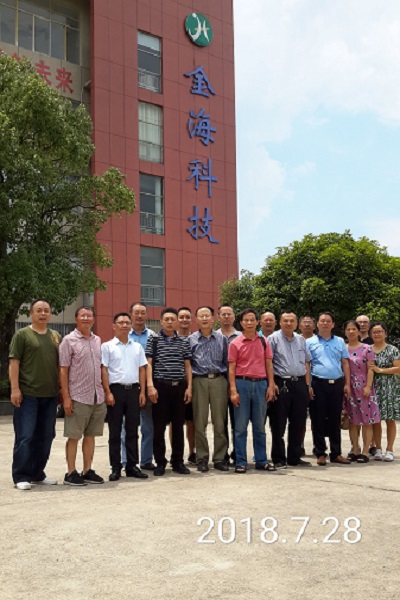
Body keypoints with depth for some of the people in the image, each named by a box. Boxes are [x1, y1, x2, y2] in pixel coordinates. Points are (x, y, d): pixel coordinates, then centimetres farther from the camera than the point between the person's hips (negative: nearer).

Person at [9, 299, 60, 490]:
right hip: (27, 395, -5)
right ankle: (21, 477, 4)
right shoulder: (22, 335, -1)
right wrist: (15, 389, -14)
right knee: (25, 436, -4)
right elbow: (14, 362, -6)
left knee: (45, 437, 11)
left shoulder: (55, 336, 14)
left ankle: (37, 473, 22)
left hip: (50, 395, 6)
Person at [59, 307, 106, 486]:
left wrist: (105, 392, 11)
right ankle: (71, 473, 10)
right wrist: (66, 397, -13)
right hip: (78, 397, -5)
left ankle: (87, 471, 19)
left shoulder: (97, 340, 11)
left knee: (90, 435, 11)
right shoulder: (69, 340, -5)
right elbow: (63, 370, -7)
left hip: (97, 397, 5)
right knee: (74, 436, 2)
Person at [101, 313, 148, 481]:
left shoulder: (137, 347, 13)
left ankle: (132, 466, 15)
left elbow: (142, 370, 12)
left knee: (132, 430, 8)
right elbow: (103, 370, -3)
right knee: (115, 431, 2)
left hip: (133, 390, 4)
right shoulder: (107, 346, 1)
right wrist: (108, 393, -11)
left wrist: (142, 391, 4)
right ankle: (115, 468, 9)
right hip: (116, 389, -3)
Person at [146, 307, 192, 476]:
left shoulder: (184, 342, 11)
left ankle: (178, 461, 18)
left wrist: (189, 387, 3)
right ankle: (160, 462, 11)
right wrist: (150, 386, -12)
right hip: (161, 386, -3)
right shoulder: (153, 340, 3)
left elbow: (187, 366, 12)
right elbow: (148, 364, -2)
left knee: (178, 425, 8)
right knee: (159, 426, 2)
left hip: (179, 386, 3)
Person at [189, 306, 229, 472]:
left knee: (220, 422, 2)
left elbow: (227, 362, 12)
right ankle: (202, 458, 11)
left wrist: (229, 383, 6)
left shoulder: (222, 339, 11)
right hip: (199, 381, -1)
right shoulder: (191, 340, 7)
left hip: (219, 380, 1)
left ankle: (219, 458, 11)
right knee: (200, 423, 2)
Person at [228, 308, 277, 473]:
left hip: (261, 384, 3)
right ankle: (240, 462, 9)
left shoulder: (264, 342, 8)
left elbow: (269, 365, 9)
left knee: (260, 425, 10)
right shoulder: (235, 343, 0)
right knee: (240, 426, 2)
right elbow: (231, 368, -2)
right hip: (242, 384, -2)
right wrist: (233, 390, -10)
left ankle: (261, 461, 18)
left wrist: (271, 386, 0)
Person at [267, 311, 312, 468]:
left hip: (299, 384, 5)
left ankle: (295, 458, 21)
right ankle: (278, 460, 9)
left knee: (298, 424, 10)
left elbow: (306, 363, 19)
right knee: (278, 425, 0)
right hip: (281, 384, -5)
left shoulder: (301, 340, 15)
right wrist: (272, 384, -15)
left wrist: (307, 383, 11)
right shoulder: (273, 339, -2)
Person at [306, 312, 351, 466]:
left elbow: (345, 364, 12)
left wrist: (347, 384, 3)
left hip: (337, 384, 3)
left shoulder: (340, 342, 12)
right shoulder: (310, 342, 4)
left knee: (335, 420, 8)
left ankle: (336, 453, 16)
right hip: (318, 384, -2)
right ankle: (320, 454, 10)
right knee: (318, 420, 1)